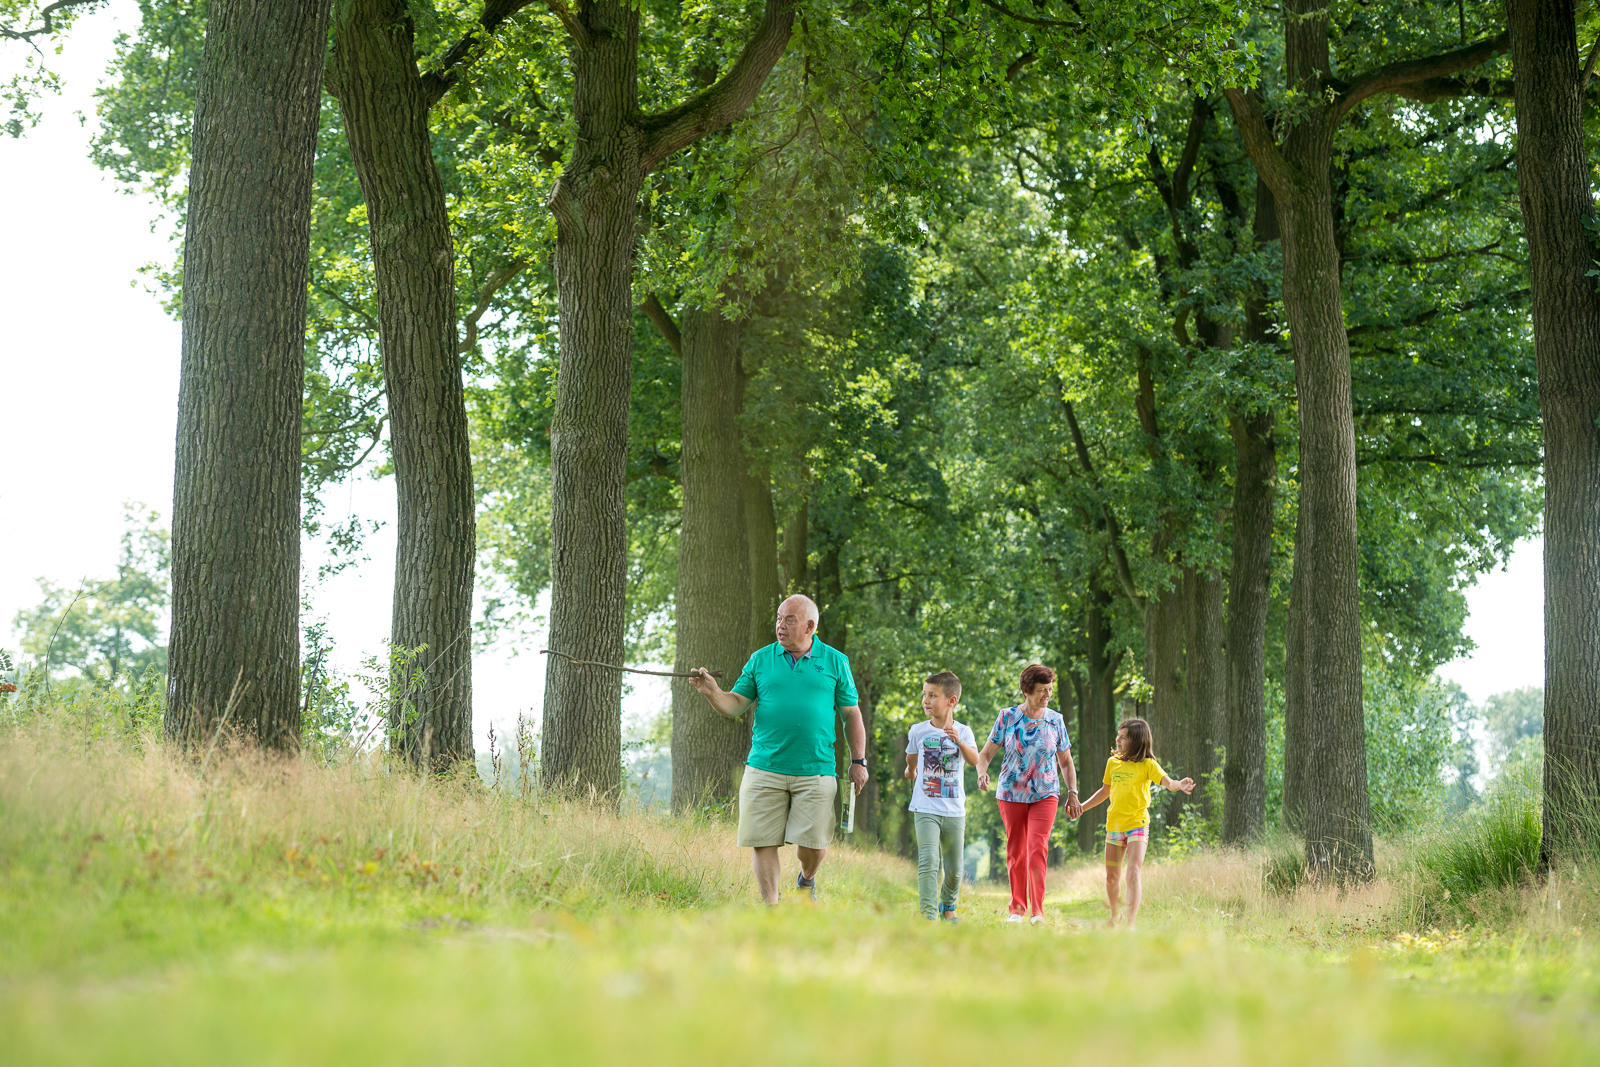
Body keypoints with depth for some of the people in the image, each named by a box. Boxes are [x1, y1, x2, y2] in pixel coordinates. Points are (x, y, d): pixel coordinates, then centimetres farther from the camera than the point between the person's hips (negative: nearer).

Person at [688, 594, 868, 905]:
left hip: (815, 771, -1)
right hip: (765, 770, 1)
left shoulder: (835, 663, 7)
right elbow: (735, 706, 5)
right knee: (763, 842, -2)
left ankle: (806, 879, 29)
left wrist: (858, 762, 6)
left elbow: (852, 715, 10)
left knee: (813, 843, -4)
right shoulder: (760, 660, 8)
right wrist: (712, 692, -16)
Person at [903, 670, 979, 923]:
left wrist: (960, 742, -34)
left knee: (954, 869, 10)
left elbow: (975, 760, -20)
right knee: (928, 862, -17)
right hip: (926, 809, -1)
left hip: (954, 811, 1)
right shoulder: (918, 731, 1)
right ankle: (928, 915, -20)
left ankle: (948, 907, 35)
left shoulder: (963, 732, -2)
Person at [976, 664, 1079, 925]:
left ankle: (1037, 912, -17)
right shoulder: (1007, 717, -2)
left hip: (1045, 794, -1)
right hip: (1011, 794, 1)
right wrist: (982, 773, -20)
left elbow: (1065, 761, 12)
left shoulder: (1055, 720, 3)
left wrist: (1072, 793, 5)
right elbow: (986, 753, 1)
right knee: (1016, 853, 7)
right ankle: (1017, 909, 21)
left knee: (1037, 849, -15)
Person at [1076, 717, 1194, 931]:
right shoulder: (1112, 763, 9)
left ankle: (1131, 923, -21)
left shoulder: (1147, 765, -6)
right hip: (1114, 825, 5)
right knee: (1111, 877, 12)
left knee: (1134, 872, -17)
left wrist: (1180, 785, -41)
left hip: (1137, 823, -5)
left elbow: (1167, 782, -19)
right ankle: (1113, 917, 31)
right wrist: (1081, 808, 24)